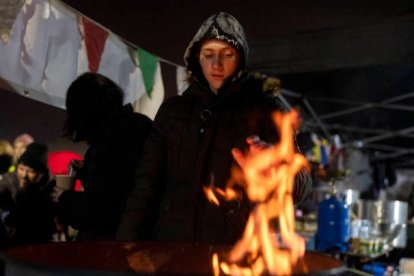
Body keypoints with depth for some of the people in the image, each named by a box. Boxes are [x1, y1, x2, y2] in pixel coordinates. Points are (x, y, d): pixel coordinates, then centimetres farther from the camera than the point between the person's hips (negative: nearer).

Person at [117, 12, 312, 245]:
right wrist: (128, 243, 3)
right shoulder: (173, 110, 15)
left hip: (235, 250, -3)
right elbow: (148, 184, 14)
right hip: (170, 247, 3)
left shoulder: (264, 109, 5)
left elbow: (301, 184, -3)